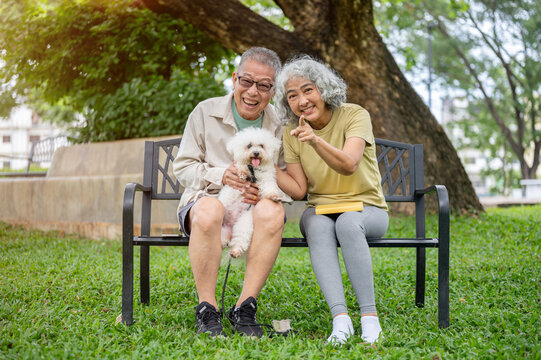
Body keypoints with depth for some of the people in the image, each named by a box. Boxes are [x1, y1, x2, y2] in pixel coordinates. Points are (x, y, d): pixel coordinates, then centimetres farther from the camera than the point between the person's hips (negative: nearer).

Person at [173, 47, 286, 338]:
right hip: (204, 198, -1)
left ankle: (244, 308, -24)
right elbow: (182, 167, 2)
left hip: (253, 206, 1)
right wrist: (220, 175, -18)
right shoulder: (206, 112, 3)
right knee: (209, 210, -38)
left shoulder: (279, 126, 6)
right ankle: (207, 309, -24)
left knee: (272, 210, -35)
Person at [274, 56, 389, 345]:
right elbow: (299, 190, -2)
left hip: (366, 208, -2)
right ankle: (340, 318, -39)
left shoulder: (354, 115, -11)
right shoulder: (291, 133, 1)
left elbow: (349, 166, -28)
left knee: (348, 223, -36)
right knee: (318, 226, -33)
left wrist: (315, 140, -44)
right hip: (320, 209, 2)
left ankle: (369, 316, -30)